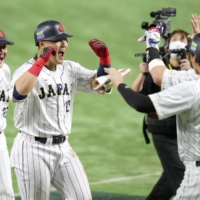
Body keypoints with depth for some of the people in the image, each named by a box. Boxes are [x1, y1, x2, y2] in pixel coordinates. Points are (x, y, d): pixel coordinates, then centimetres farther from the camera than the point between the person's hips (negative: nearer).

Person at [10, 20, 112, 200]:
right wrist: (41, 61, -33)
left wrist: (105, 60, -7)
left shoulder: (70, 69, 8)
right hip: (33, 149, -6)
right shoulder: (27, 70, -12)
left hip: (63, 148, 6)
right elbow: (18, 94, -34)